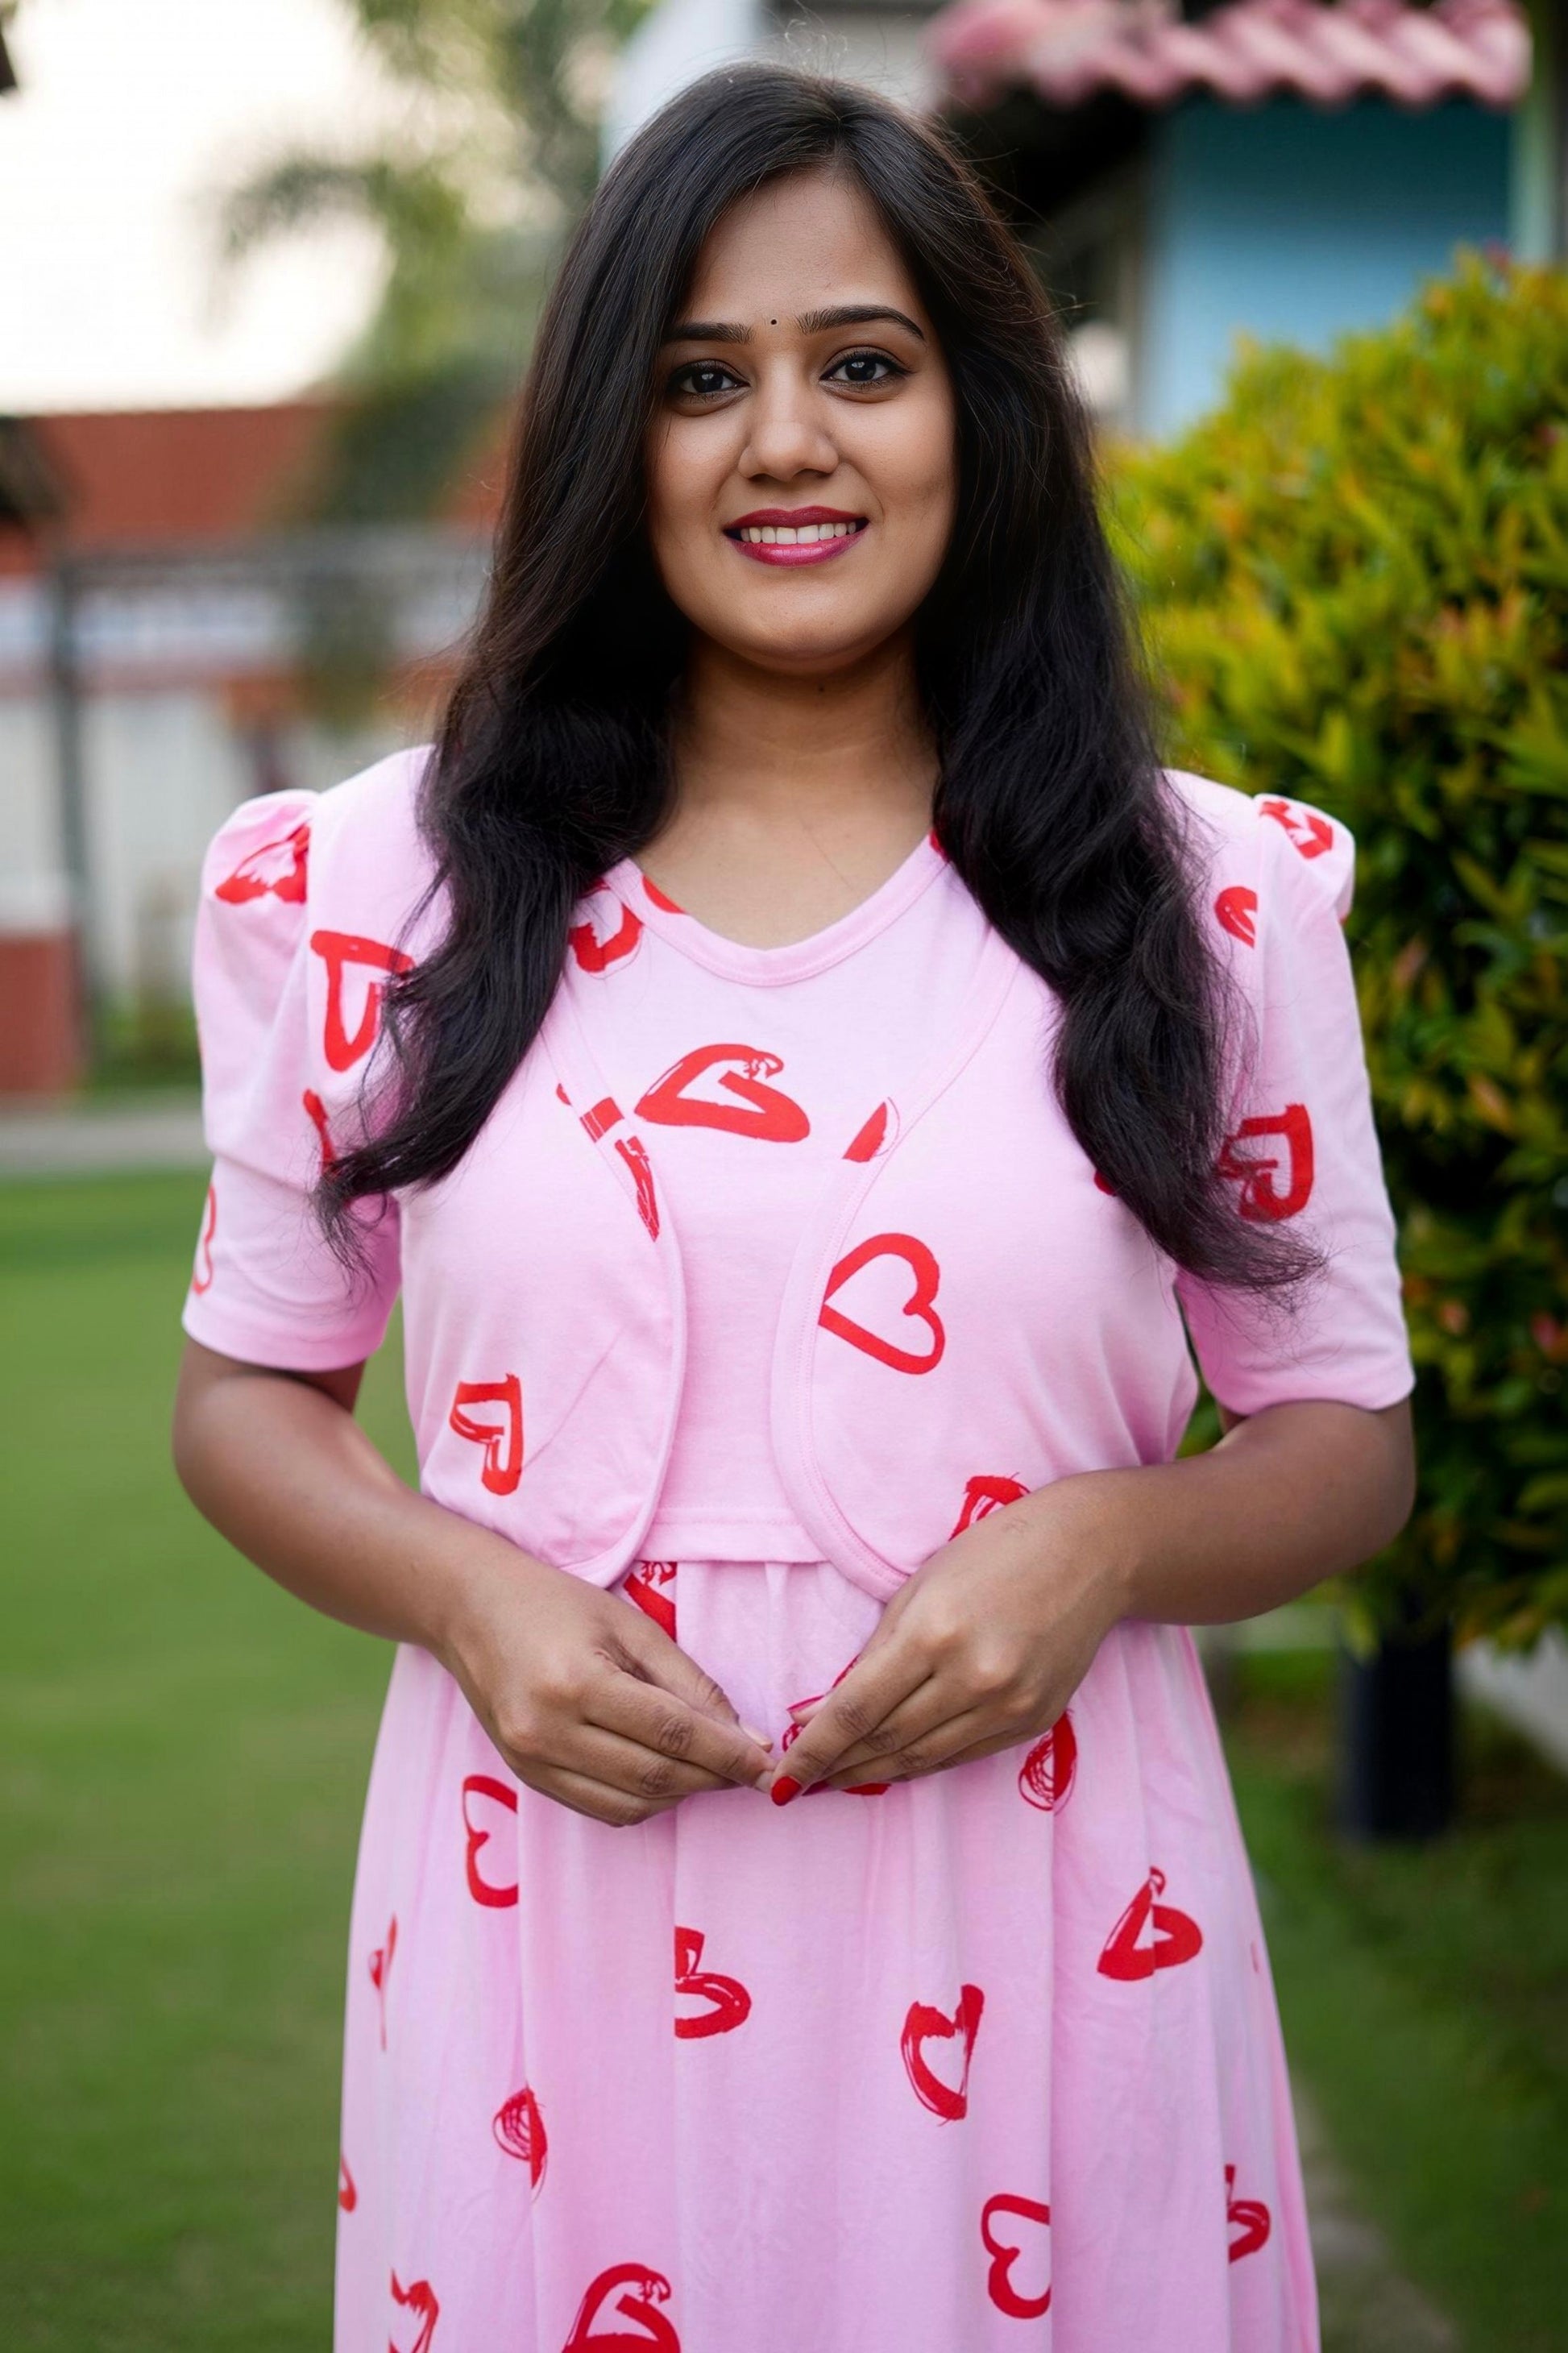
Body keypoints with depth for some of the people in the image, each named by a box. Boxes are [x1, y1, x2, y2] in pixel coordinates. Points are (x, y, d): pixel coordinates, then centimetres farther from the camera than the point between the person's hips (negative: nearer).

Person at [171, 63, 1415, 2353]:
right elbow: (246, 1395, 9)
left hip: (1041, 1947, 0)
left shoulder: (1210, 902, 1)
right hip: (552, 1938, 1)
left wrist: (1104, 1544, -14)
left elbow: (1346, 1437, 7)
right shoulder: (389, 888, 2)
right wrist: (468, 1595, -11)